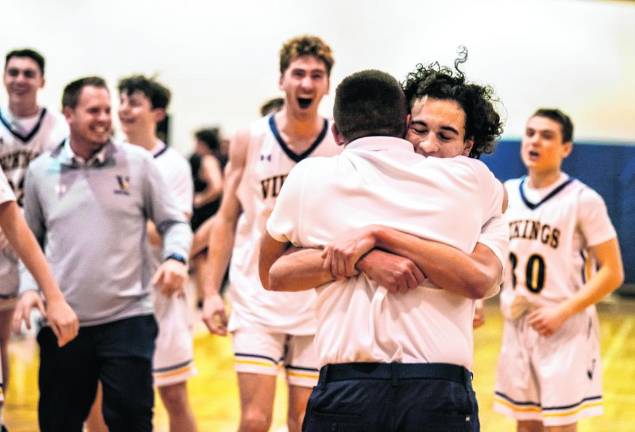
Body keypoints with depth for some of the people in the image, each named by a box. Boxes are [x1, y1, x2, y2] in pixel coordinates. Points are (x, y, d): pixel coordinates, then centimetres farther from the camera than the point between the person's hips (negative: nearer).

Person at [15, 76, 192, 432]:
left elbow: (174, 222, 5)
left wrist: (176, 257, -15)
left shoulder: (138, 162, 1)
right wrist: (29, 286, 2)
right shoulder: (41, 171, 7)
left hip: (128, 319, -2)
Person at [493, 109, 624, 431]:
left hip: (566, 332, -5)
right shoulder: (507, 193, 6)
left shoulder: (583, 200, -11)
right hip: (517, 327, 5)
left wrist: (563, 312, -19)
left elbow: (612, 272, -12)